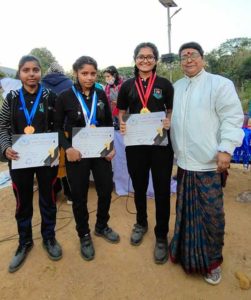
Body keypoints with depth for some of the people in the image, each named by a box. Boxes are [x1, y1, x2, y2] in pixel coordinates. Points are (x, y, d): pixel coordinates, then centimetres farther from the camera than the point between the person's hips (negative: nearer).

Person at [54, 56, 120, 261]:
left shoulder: (101, 95, 2)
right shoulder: (65, 97, -7)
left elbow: (109, 123, 9)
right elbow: (58, 127, -2)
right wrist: (67, 148, -16)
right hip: (77, 154, -3)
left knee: (106, 190, 11)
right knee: (79, 196, 9)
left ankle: (102, 226, 39)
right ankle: (84, 235, 32)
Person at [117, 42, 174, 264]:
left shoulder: (164, 84, 3)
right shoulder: (127, 86, 7)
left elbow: (172, 111, 8)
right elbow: (122, 112, 12)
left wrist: (169, 121, -14)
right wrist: (122, 124, -9)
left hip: (161, 143, -1)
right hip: (135, 143, 2)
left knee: (162, 189, 4)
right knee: (139, 186, 16)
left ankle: (161, 236, 24)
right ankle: (141, 223, 42)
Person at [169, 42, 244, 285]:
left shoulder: (220, 84, -2)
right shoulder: (176, 87, 15)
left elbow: (232, 118, -8)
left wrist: (225, 149, -17)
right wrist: (173, 149, 12)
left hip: (208, 162, -5)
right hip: (183, 161, 5)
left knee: (210, 214, 5)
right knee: (186, 210, 15)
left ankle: (211, 260, 26)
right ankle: (187, 252, 35)